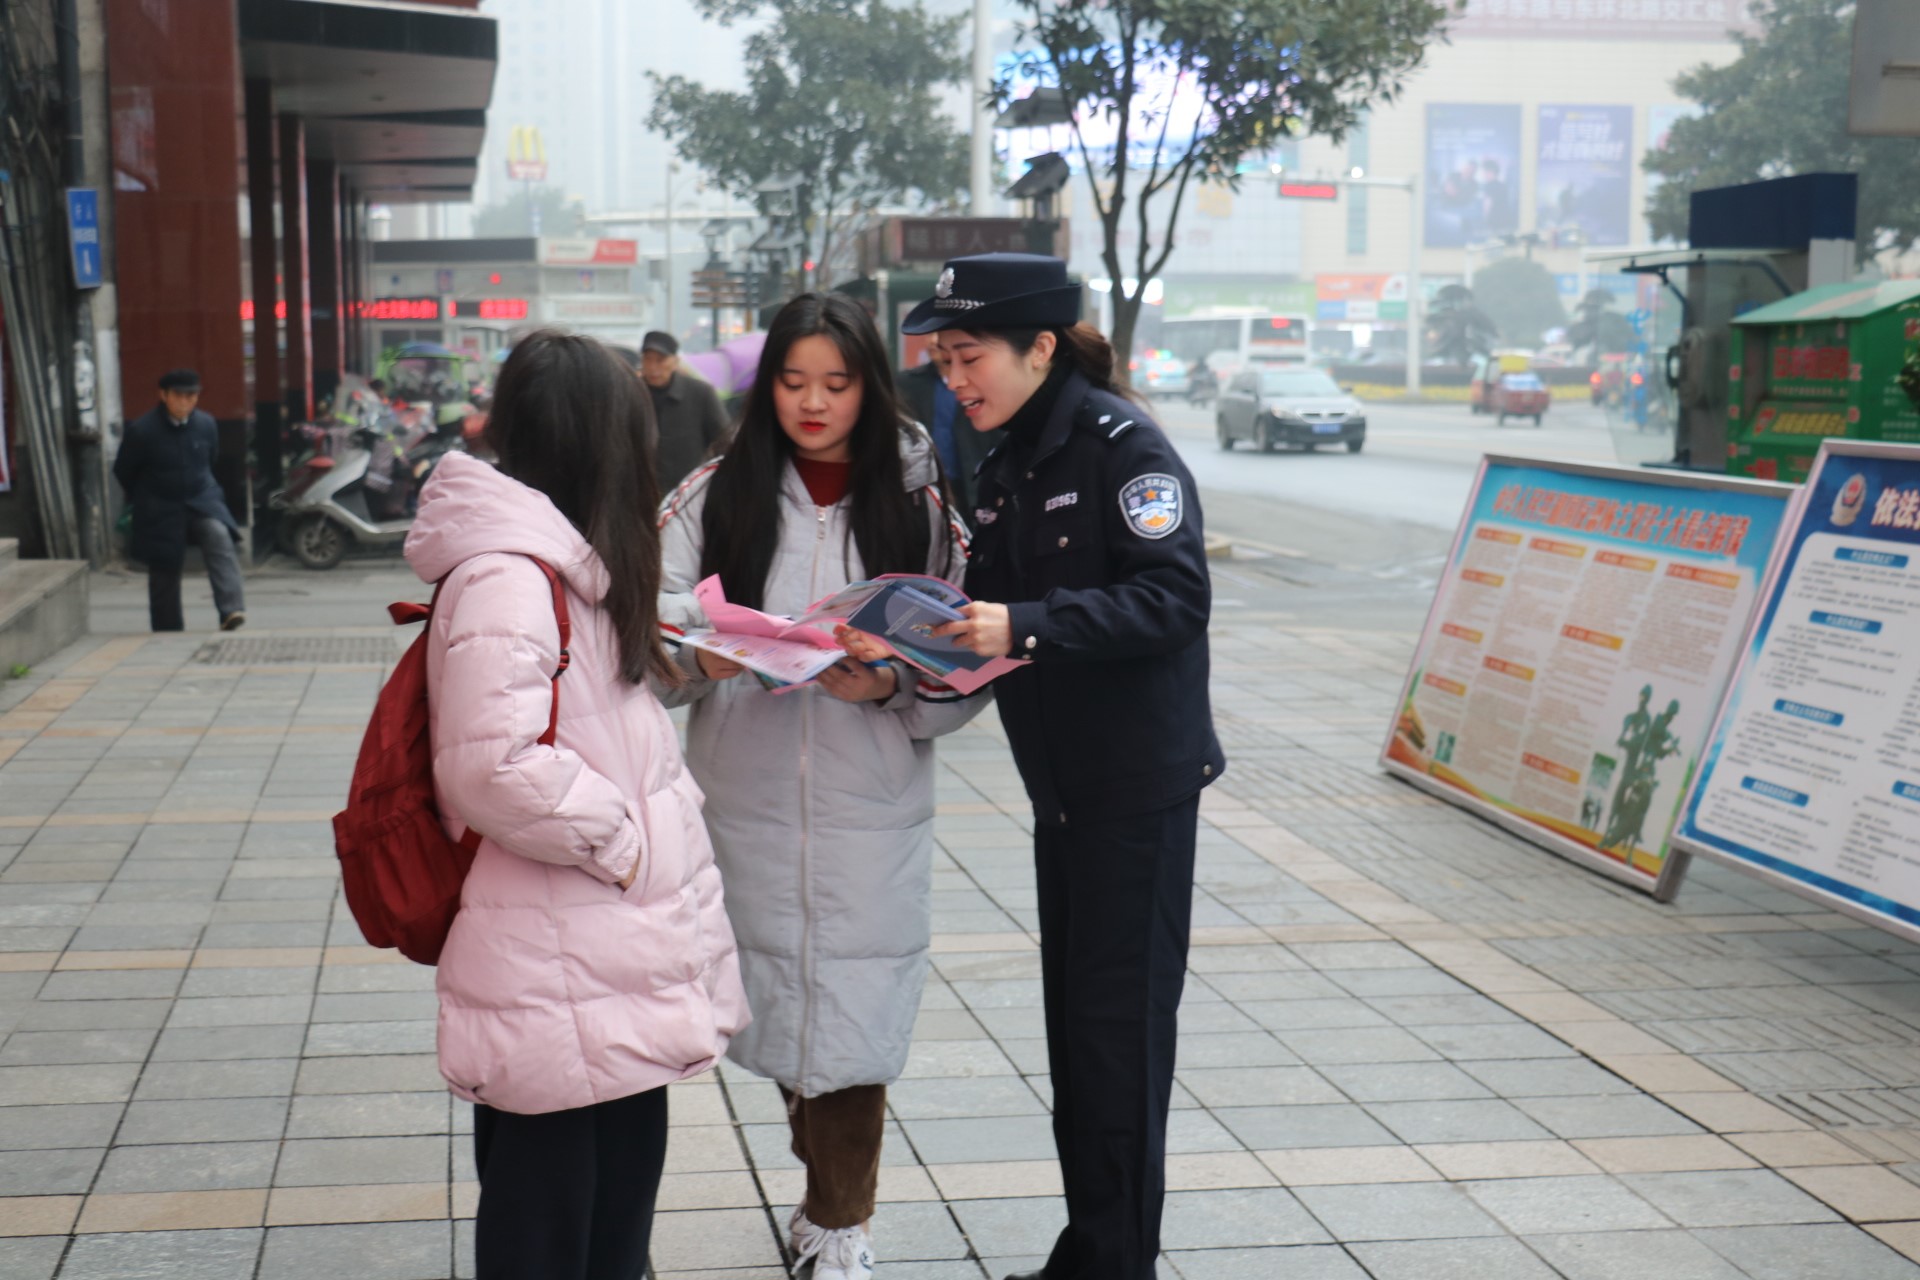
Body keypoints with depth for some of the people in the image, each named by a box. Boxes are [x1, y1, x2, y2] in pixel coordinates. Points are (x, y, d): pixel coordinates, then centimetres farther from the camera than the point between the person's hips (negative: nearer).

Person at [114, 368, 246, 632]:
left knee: (219, 537, -27)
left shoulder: (206, 424, -3)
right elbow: (123, 471, 1)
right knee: (165, 573, 5)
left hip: (202, 501, 2)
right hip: (161, 511, -1)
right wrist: (145, 501, 13)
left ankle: (231, 611, -36)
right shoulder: (142, 430, -13)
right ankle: (168, 631, 22)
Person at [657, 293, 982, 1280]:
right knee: (780, 1004, 10)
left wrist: (889, 688, -18)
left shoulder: (921, 503, 2)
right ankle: (833, 1193, 32)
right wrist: (701, 656, -22)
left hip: (871, 806, -1)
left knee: (852, 1011, 1)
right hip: (748, 800, 1)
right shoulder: (715, 494, 2)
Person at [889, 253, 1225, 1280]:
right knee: (1071, 1012, 14)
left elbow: (1175, 595, -23)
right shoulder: (1006, 469, 12)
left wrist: (1029, 629, -30)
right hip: (1060, 782, 8)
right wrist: (937, 640, -6)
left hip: (1138, 781, -8)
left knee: (1119, 1020, -2)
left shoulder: (1121, 443, -14)